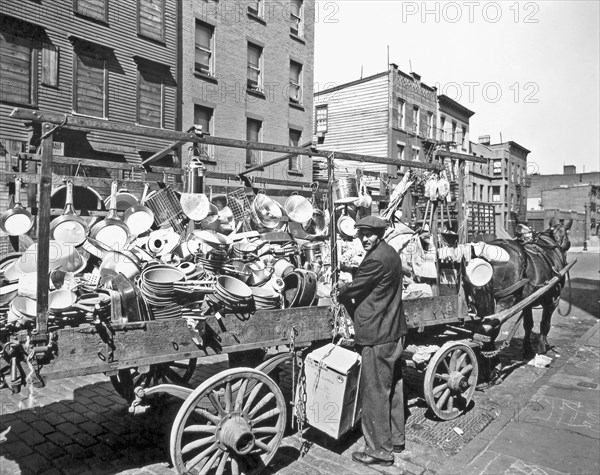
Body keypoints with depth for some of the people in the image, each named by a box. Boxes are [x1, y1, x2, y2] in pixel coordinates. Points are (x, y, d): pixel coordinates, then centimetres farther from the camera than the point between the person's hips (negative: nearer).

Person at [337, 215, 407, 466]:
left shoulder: (376, 259, -22)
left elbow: (351, 291, -15)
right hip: (394, 332, 10)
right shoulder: (390, 253, 10)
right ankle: (395, 438, 35)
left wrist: (341, 288, 6)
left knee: (375, 394, 2)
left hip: (377, 337, -10)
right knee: (392, 387, 20)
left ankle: (380, 450, 15)